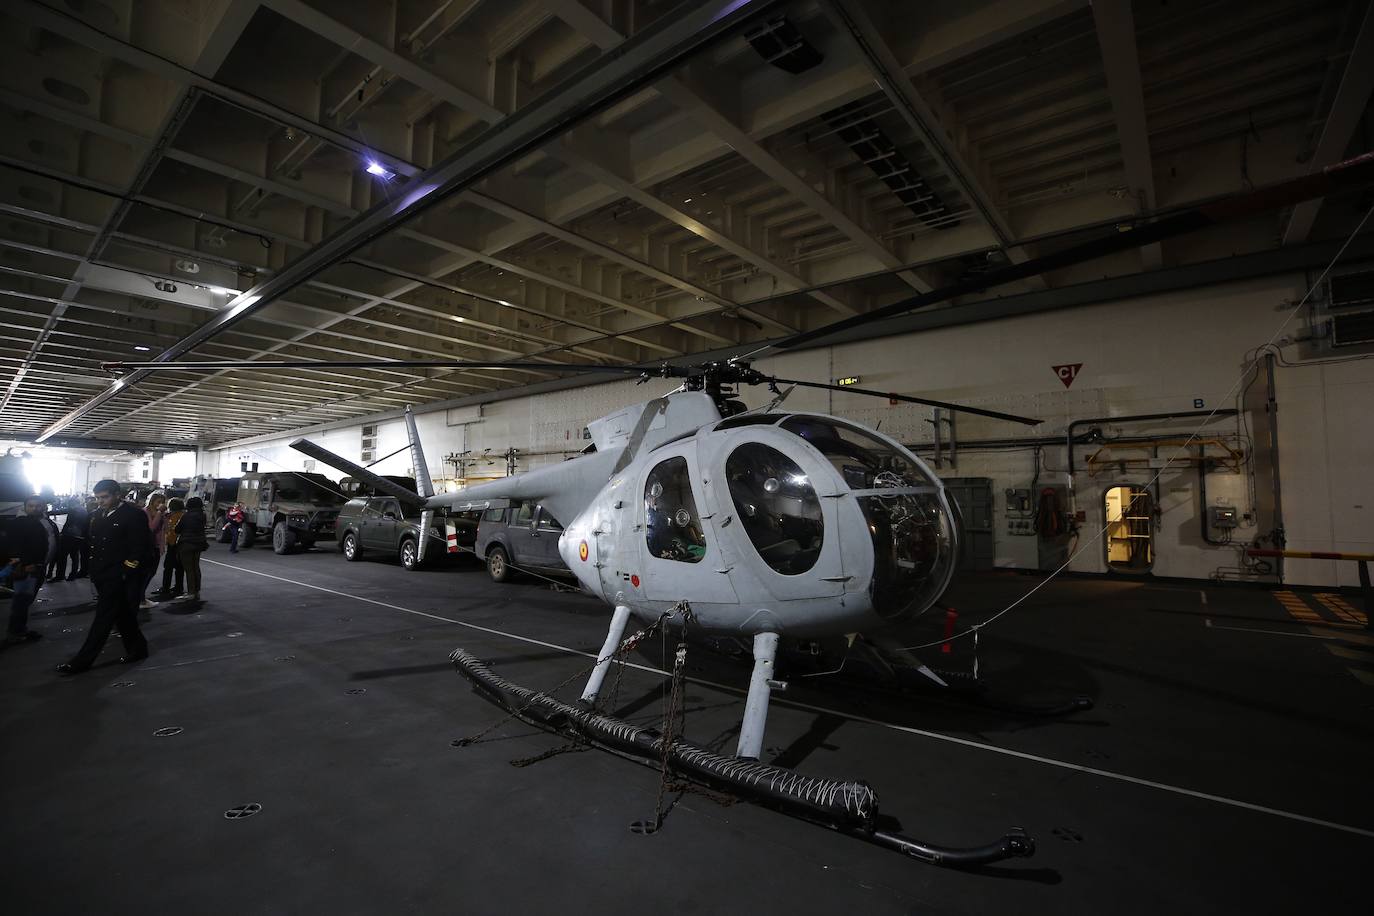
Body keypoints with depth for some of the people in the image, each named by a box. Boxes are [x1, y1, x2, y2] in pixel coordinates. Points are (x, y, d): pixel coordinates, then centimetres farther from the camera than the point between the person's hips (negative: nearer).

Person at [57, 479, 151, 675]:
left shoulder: (133, 515, -12)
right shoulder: (98, 515, 12)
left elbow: (140, 547, -14)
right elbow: (92, 544, 19)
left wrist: (125, 572, -15)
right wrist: (93, 570, 10)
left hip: (119, 577, -8)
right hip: (102, 576, 8)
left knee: (104, 617, -3)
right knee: (123, 615, 14)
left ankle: (82, 661, 3)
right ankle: (137, 648, 25)